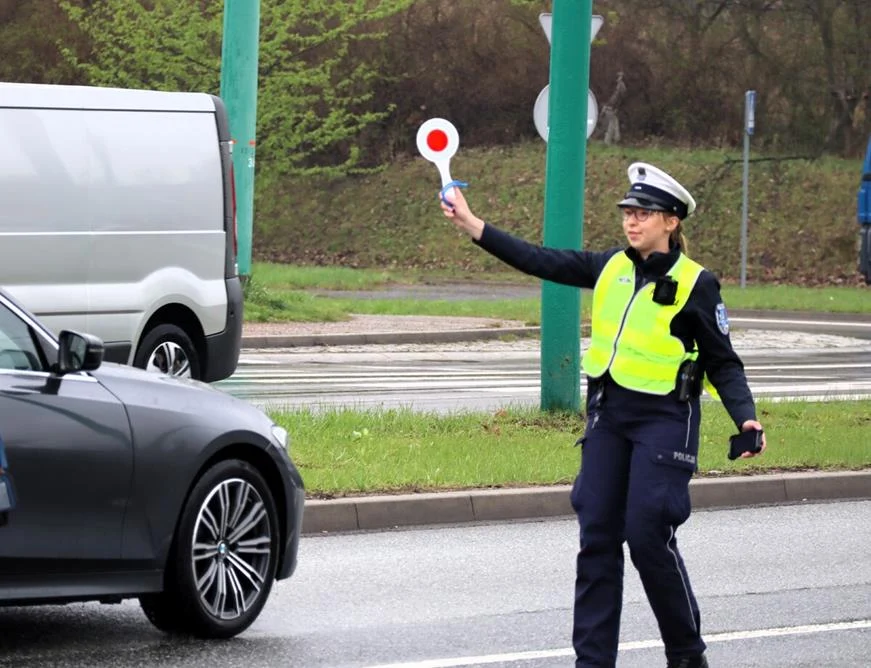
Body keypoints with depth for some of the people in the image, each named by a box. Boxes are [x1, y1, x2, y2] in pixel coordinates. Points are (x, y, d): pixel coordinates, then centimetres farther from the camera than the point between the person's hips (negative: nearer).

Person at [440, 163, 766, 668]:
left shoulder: (695, 285, -8)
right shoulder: (612, 268, 6)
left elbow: (724, 363, -5)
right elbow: (542, 262, 7)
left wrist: (745, 418, -20)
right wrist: (471, 224, 4)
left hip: (663, 422, -6)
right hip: (608, 416, 6)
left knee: (649, 537, -8)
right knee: (597, 537, 3)